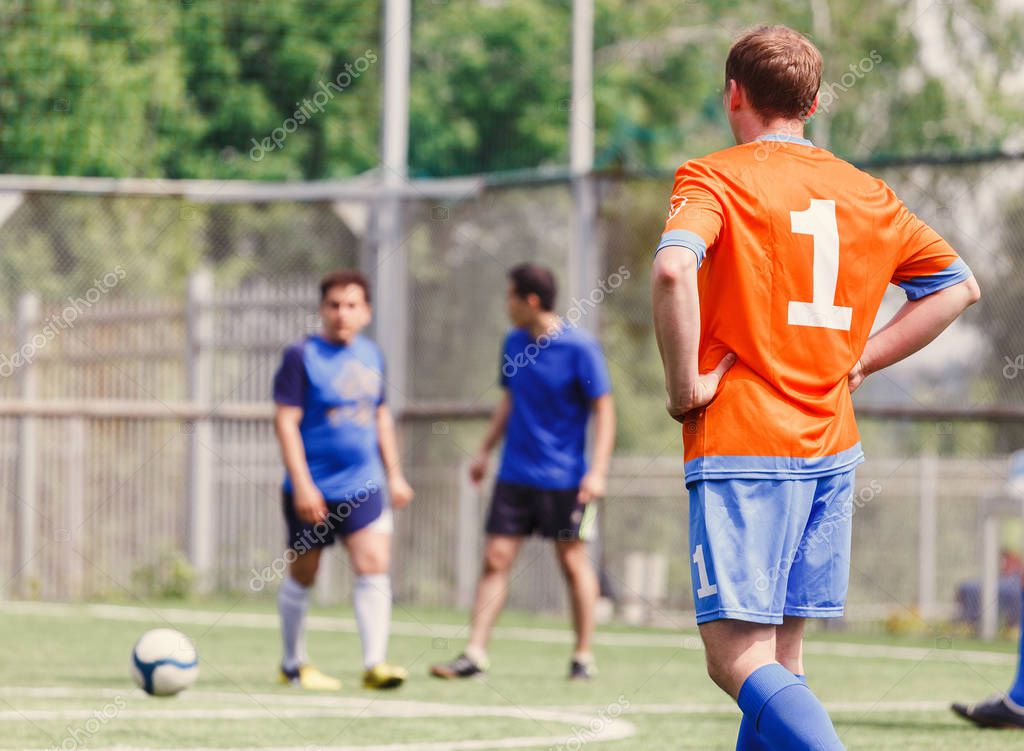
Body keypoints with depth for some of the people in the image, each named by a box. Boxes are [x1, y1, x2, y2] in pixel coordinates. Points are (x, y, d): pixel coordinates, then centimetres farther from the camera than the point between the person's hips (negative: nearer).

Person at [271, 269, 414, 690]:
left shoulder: (371, 356, 10)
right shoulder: (302, 357, -9)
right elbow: (286, 422, -13)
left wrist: (394, 474, 18)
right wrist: (301, 484, -19)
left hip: (362, 486, 4)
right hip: (312, 491, -4)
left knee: (374, 568, -9)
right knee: (302, 575, 7)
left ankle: (374, 664, -12)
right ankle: (293, 664, 22)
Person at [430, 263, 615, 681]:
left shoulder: (580, 347, -10)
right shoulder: (513, 343, 8)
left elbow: (603, 409, -8)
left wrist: (597, 470, -15)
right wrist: (486, 450, 21)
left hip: (565, 479, -5)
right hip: (515, 474, 5)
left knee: (573, 561, 3)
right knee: (495, 559, -2)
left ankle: (583, 657, 13)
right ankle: (474, 655, -4)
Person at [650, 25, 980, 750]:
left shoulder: (712, 179, -5)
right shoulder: (868, 193, 13)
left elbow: (673, 269, -25)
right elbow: (960, 285, 21)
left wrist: (684, 385, -13)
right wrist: (857, 361, 16)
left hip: (741, 445, -6)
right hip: (832, 445, 6)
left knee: (738, 657, -10)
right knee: (781, 659, 12)